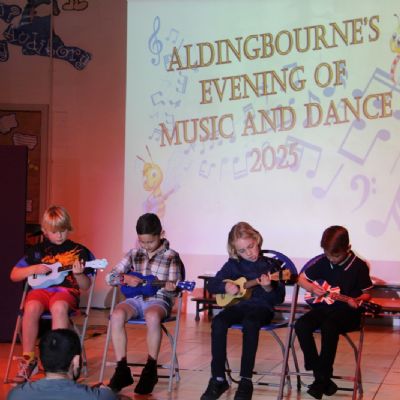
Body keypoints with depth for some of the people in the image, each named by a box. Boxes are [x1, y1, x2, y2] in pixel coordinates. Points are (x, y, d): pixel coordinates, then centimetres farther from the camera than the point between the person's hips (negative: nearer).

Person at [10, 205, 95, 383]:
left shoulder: (79, 251, 12)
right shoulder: (37, 250, 16)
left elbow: (85, 286, 10)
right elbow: (14, 275, 17)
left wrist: (78, 274, -12)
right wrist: (33, 269, -1)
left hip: (66, 290, -2)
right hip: (40, 289, 2)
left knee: (59, 307, -39)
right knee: (31, 307, -34)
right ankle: (28, 359, -20)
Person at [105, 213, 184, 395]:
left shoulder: (171, 256, 3)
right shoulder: (134, 254, 12)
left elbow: (173, 289, -1)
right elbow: (110, 277, 11)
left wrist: (170, 287, -25)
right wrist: (126, 278, -9)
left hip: (158, 299, -3)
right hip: (135, 298, 3)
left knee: (152, 317, -40)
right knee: (117, 315, -31)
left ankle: (150, 370, -22)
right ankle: (122, 370, -21)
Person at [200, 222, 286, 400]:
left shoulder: (270, 265, 4)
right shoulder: (233, 265, 11)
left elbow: (279, 299, 2)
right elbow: (211, 285, 16)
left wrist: (268, 288, -19)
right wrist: (225, 287, -5)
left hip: (261, 307, -3)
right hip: (238, 305, 3)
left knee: (250, 323, -38)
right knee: (218, 322, -29)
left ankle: (246, 380, -31)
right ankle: (218, 379, -23)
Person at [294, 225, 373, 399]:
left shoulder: (359, 266, -5)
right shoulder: (322, 262, 6)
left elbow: (366, 294, 1)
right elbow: (302, 278, 17)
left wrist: (356, 301, -22)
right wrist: (312, 288, -4)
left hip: (347, 311, -5)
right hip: (324, 306, 5)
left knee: (329, 327, -36)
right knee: (301, 325, -24)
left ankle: (322, 379, -21)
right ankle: (319, 373, -17)